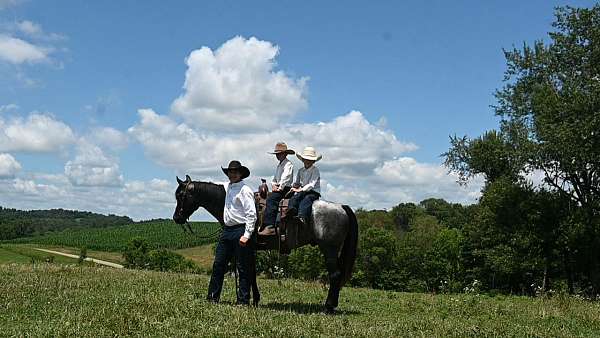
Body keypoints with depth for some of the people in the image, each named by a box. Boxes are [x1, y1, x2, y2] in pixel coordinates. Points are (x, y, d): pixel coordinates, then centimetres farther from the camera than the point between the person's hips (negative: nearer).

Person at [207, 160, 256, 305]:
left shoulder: (245, 190, -11)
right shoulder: (228, 187, 13)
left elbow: (251, 214, -17)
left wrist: (246, 235, -21)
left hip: (240, 230, -8)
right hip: (227, 230, 8)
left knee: (243, 268, -1)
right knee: (218, 264, 8)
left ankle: (243, 300, 5)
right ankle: (213, 297, 15)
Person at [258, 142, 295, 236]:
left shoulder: (288, 164, -5)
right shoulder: (279, 165, 23)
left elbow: (285, 179, -15)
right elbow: (274, 179, 24)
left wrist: (279, 188, -17)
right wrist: (273, 185, 5)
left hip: (286, 189, -9)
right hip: (278, 189, 9)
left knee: (271, 199, -28)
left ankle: (269, 226, -33)